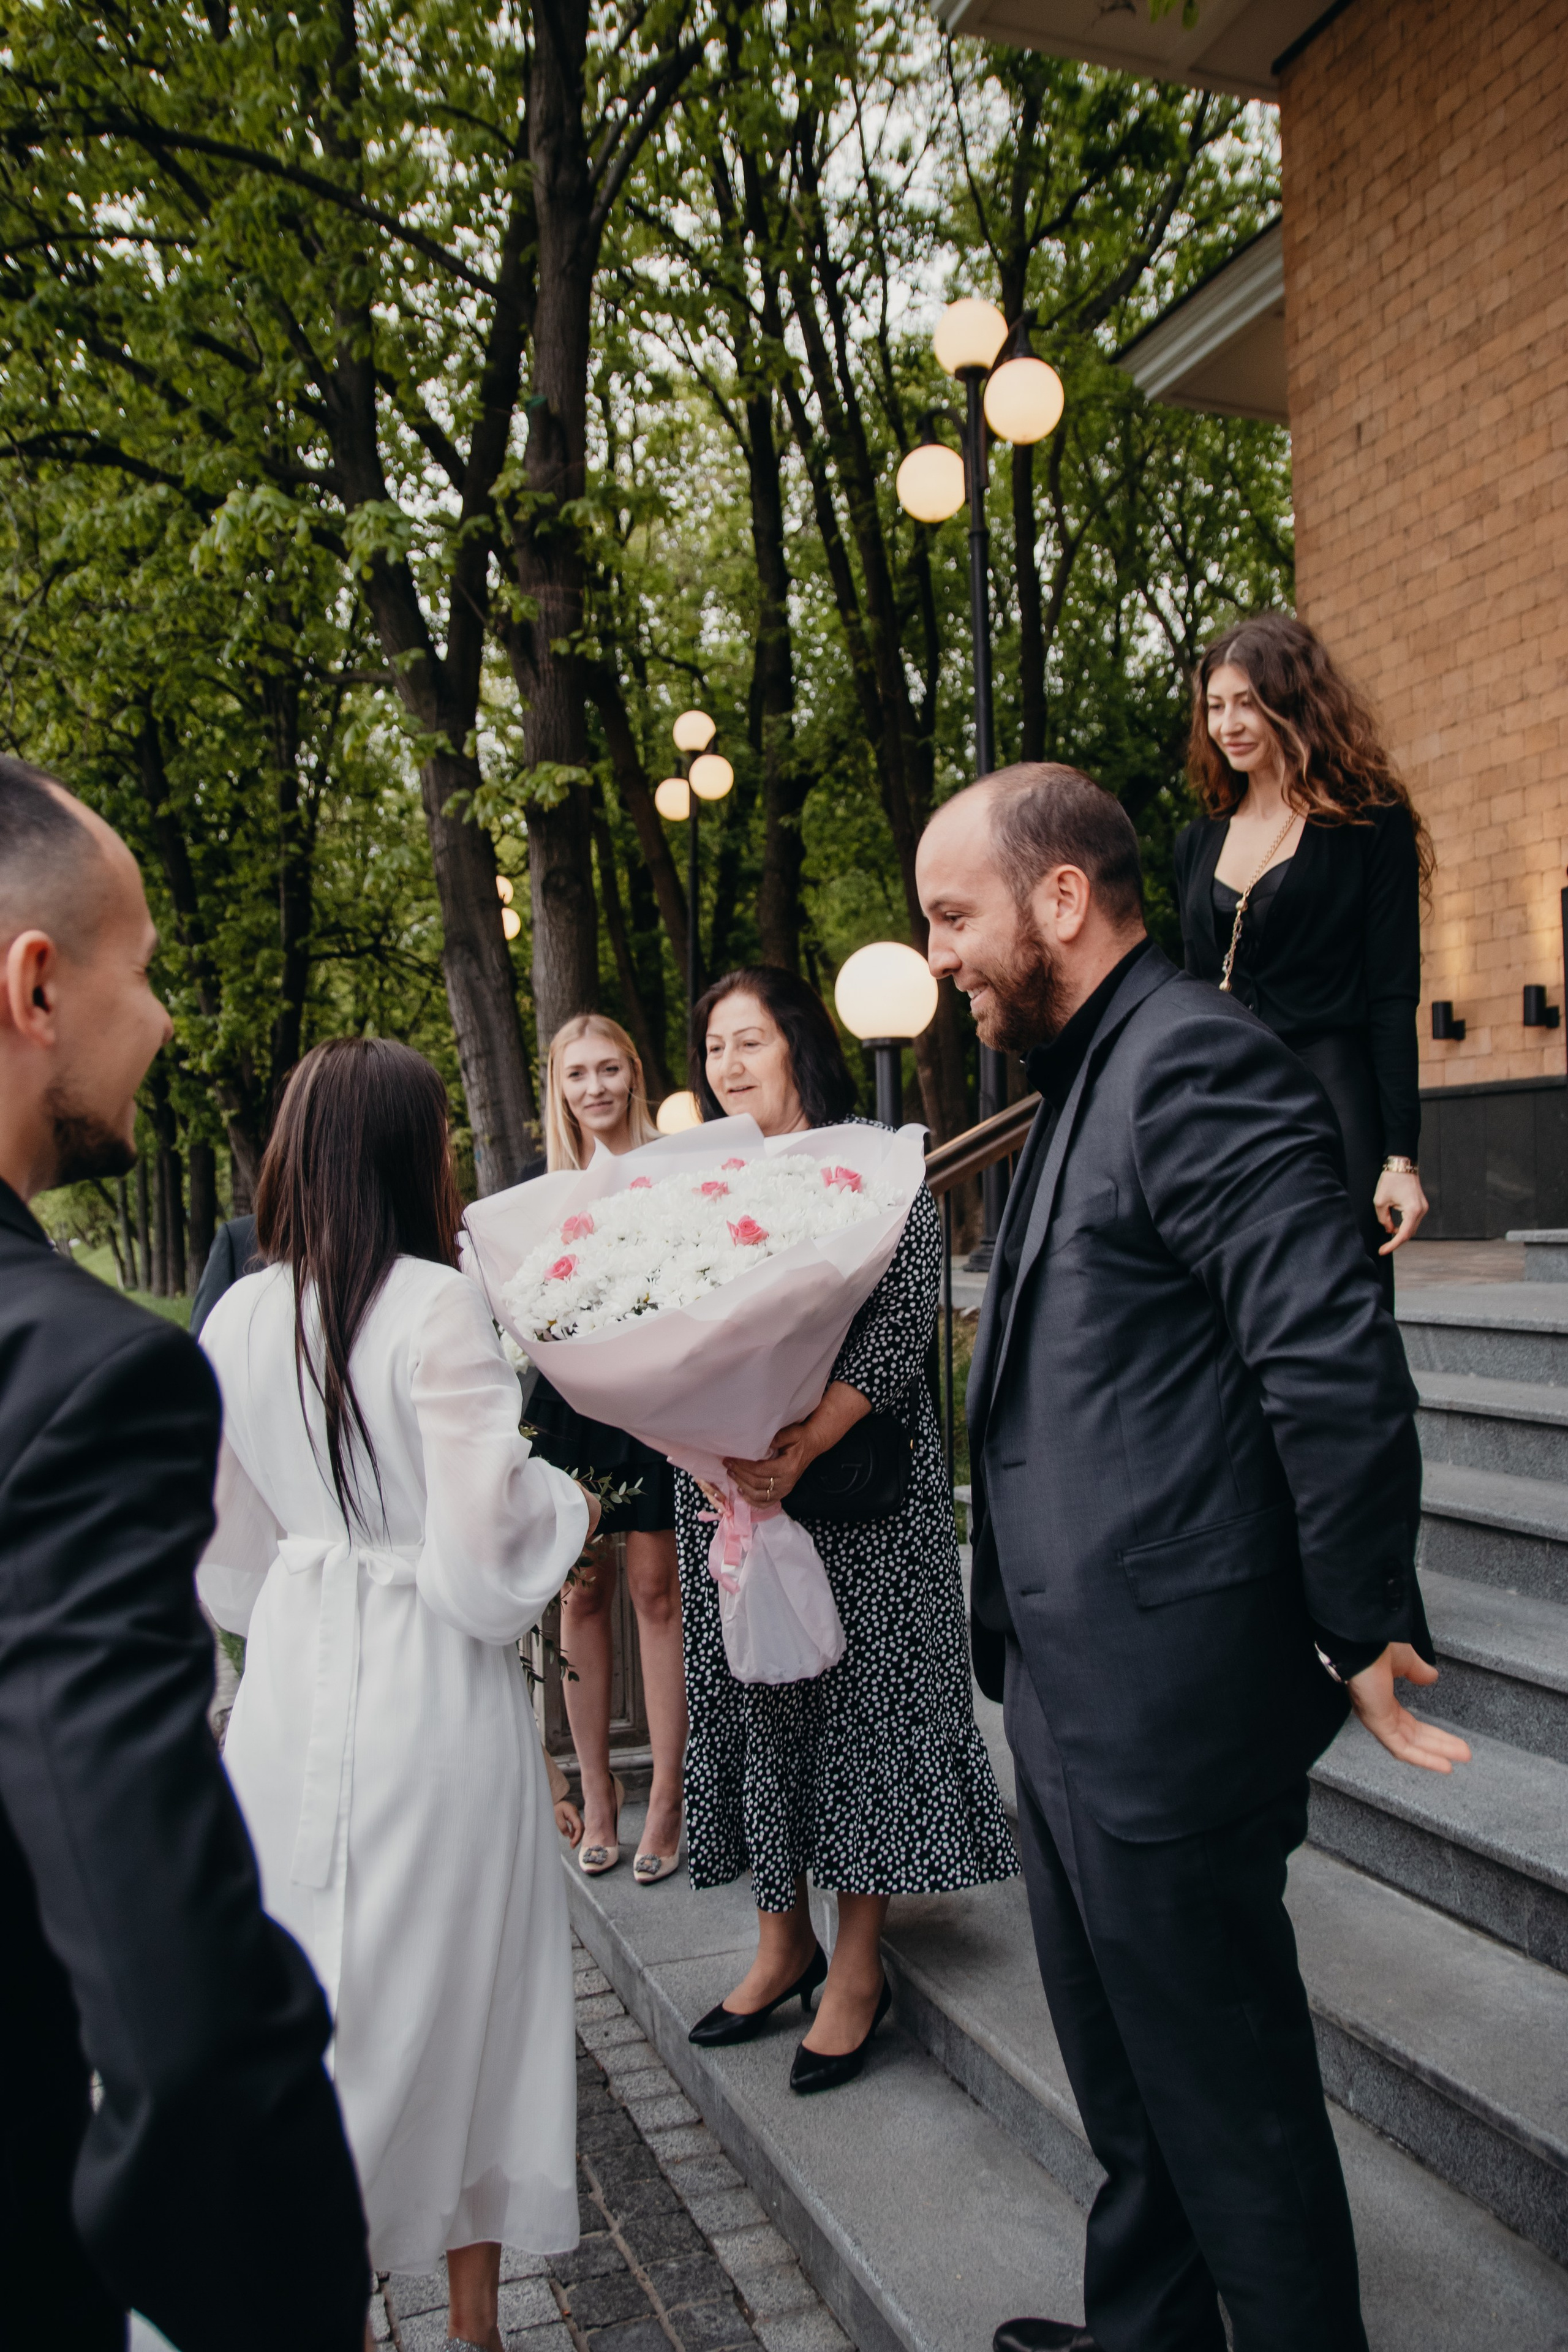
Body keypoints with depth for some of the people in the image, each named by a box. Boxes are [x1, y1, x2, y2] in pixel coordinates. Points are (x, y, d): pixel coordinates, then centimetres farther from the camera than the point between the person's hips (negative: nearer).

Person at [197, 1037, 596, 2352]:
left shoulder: (240, 1319, 1)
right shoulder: (437, 1307, -17)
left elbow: (231, 1543, 10)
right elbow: (485, 1538, -20)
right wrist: (568, 1504, -1)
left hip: (295, 1672, 5)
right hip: (431, 1690, -5)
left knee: (314, 1984, 16)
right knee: (455, 1986, 11)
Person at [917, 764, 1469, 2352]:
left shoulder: (1198, 1063, -18)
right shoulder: (1083, 1082, 14)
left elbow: (1337, 1370, -23)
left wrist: (1365, 1640, -17)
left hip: (1167, 1695, -10)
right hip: (1069, 1686, 10)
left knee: (1227, 2097, 8)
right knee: (1123, 2076, 25)